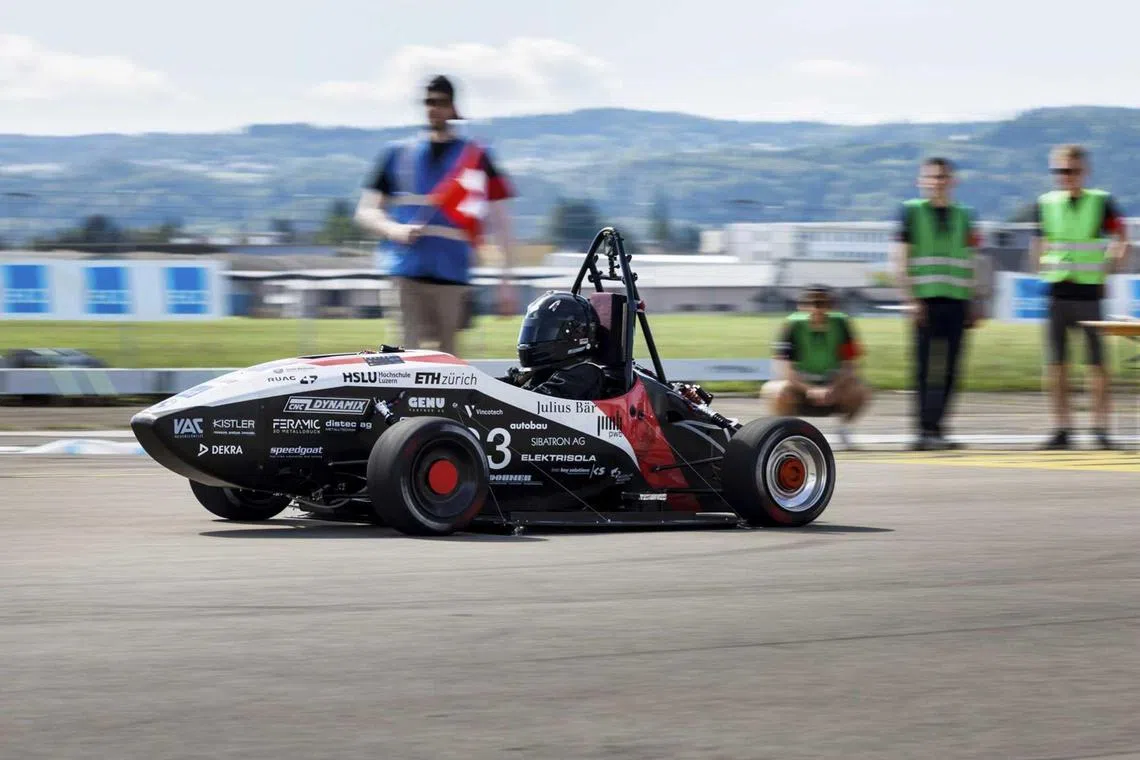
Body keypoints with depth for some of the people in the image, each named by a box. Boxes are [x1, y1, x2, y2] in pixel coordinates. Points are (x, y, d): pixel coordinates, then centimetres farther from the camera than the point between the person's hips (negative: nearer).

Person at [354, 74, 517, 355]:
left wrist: (505, 282, -1)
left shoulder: (475, 157, 5)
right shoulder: (399, 154, 11)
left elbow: (499, 223, 5)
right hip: (408, 271, 1)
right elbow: (365, 212, 13)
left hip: (453, 274, -1)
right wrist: (393, 230, -9)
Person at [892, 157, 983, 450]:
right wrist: (911, 299, -9)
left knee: (949, 370, 2)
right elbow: (901, 260, -1)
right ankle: (925, 429, -5)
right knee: (926, 367, -6)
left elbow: (971, 265, 18)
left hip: (957, 302, 4)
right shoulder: (912, 212, 2)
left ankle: (935, 428, 9)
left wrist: (974, 303, 13)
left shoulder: (963, 216, 14)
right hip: (926, 302, -4)